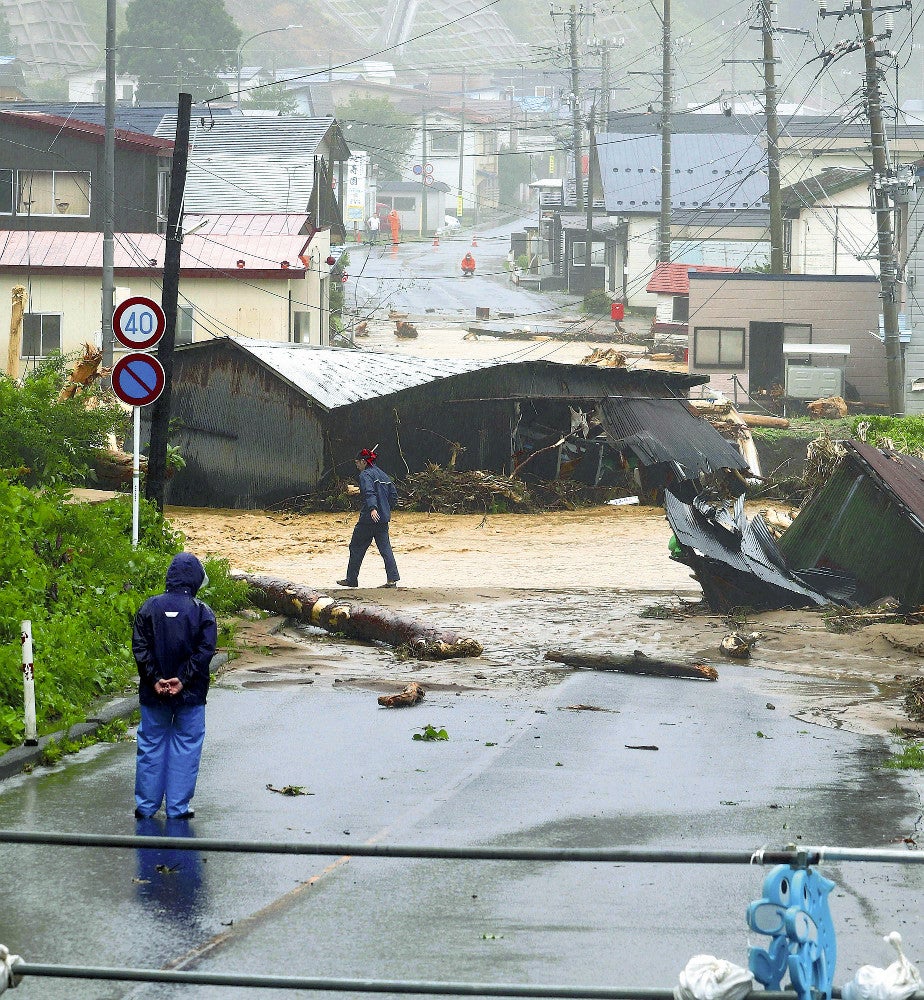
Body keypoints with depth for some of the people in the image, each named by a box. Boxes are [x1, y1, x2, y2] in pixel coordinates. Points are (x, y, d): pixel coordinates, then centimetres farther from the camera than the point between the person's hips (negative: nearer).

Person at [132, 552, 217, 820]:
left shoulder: (149, 608, 0)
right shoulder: (202, 612, -5)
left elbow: (140, 647, -6)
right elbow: (205, 651, -12)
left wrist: (155, 679, -9)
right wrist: (183, 680, -14)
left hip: (153, 694, 2)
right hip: (190, 695, -2)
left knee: (151, 746, 10)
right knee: (185, 747, 6)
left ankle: (146, 806, 13)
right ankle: (178, 808, 6)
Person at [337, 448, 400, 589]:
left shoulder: (365, 475, -7)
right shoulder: (383, 475, 16)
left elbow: (369, 492, -25)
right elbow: (394, 496, 18)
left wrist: (373, 508, -39)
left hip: (369, 519, -7)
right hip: (384, 519, 7)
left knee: (356, 547, 5)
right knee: (385, 548, 3)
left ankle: (351, 579, 11)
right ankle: (392, 579, -7)